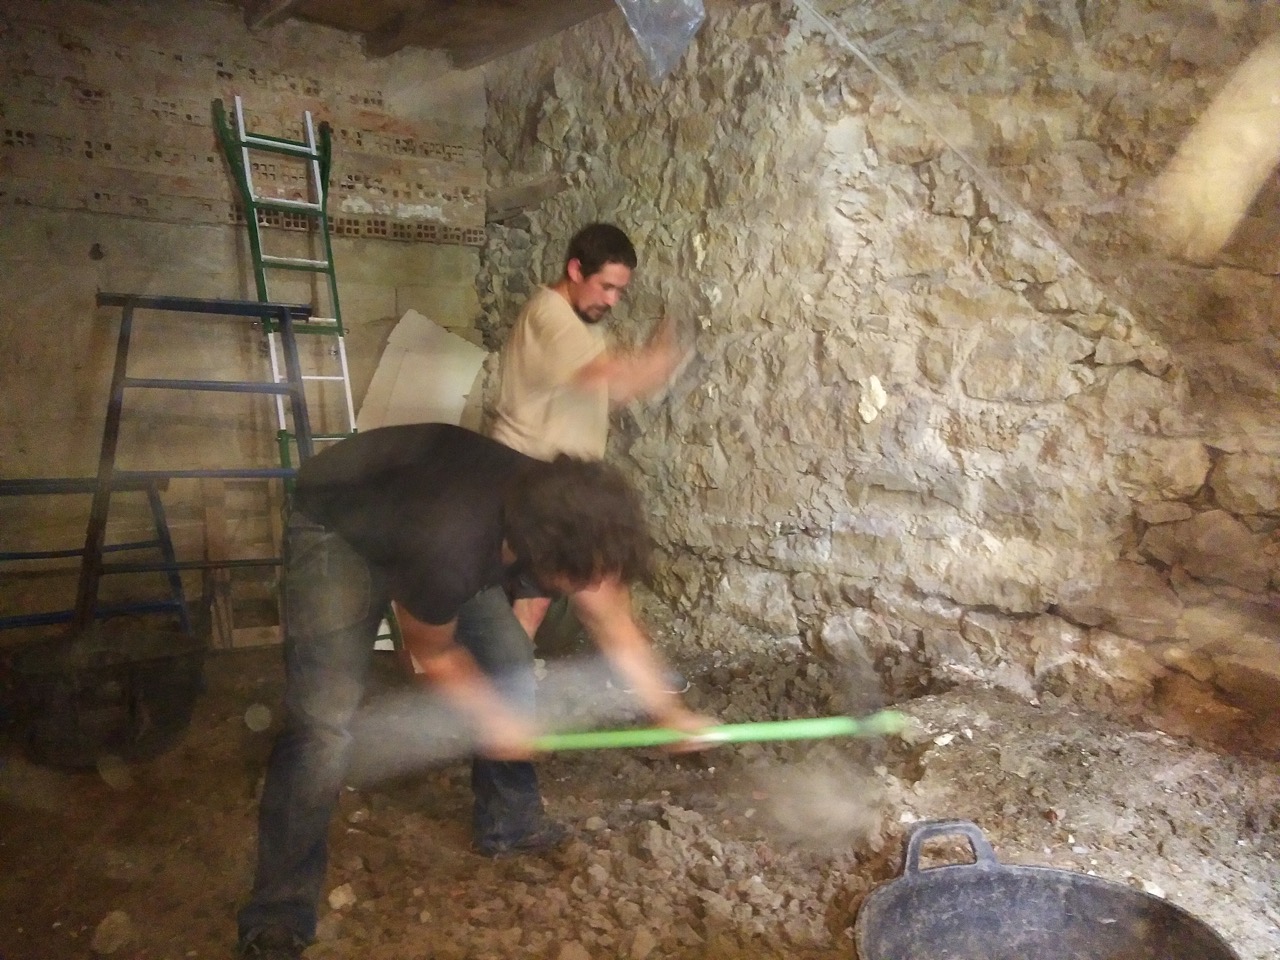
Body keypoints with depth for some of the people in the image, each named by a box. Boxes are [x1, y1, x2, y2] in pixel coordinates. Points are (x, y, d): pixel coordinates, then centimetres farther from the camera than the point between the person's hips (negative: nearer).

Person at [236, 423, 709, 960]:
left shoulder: (562, 523, -23)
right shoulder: (446, 552, -43)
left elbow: (614, 624, -3)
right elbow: (432, 651, -19)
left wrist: (665, 709, 5)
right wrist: (494, 720, -4)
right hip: (336, 529, -6)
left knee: (511, 662, 3)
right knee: (323, 726, -16)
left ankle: (508, 821, 25)